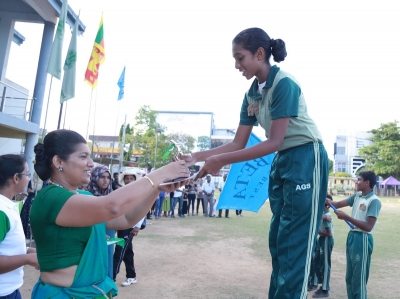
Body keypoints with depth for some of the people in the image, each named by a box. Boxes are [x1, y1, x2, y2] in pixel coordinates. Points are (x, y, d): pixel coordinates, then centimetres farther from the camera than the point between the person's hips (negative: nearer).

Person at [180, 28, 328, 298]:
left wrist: (221, 161, -27)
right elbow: (238, 144, 2)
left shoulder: (284, 84, -19)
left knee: (294, 241, -4)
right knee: (278, 239, 12)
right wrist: (197, 157, -9)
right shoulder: (251, 94, 4)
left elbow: (274, 142, -24)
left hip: (306, 158, -8)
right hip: (282, 160, 8)